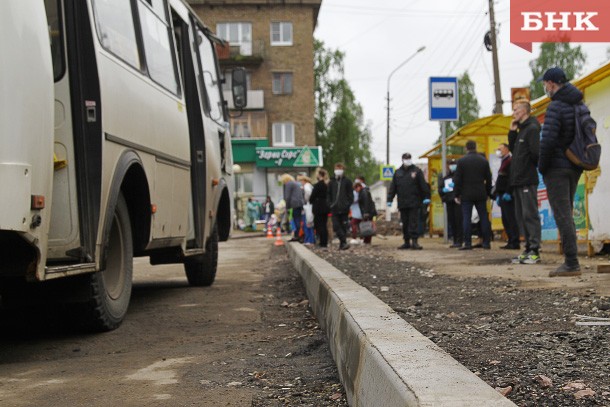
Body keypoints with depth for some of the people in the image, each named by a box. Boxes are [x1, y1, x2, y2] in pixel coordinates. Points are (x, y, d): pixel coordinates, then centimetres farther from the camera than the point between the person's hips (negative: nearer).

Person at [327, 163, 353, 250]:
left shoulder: (347, 181, 4)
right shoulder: (331, 182, 11)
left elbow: (350, 195, 3)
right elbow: (328, 195, 15)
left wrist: (348, 204, -8)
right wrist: (330, 204, 1)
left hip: (344, 208, -2)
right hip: (334, 209, 2)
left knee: (344, 226, 4)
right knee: (336, 226, -10)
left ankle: (342, 243, 10)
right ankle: (344, 242, -11)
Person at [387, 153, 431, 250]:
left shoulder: (416, 171, 3)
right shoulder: (398, 172, 12)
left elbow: (423, 184, 0)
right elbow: (393, 187, 13)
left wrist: (426, 197, -7)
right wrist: (389, 199, 8)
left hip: (414, 202, -3)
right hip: (402, 203, 3)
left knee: (413, 223, -7)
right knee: (405, 223, 8)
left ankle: (414, 241, -8)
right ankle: (407, 242, 15)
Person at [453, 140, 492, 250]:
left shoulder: (461, 161, -5)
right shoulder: (484, 160, 5)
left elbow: (457, 180, -5)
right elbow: (488, 179, 8)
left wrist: (457, 195, 0)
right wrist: (488, 193, 16)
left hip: (466, 195, -3)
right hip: (481, 194, 3)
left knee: (466, 218, -1)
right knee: (484, 217, 7)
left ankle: (467, 243, -5)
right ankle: (486, 242, 7)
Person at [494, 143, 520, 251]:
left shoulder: (510, 161, -8)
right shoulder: (504, 162, 24)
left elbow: (511, 178, -19)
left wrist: (508, 193, -22)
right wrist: (497, 195, 21)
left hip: (508, 196, -10)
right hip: (503, 196, 10)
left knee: (510, 218, -11)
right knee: (505, 220, 9)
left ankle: (515, 242, -12)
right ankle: (511, 241, 12)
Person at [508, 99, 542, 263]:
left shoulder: (532, 129, -9)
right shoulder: (521, 130, 20)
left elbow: (536, 152, -17)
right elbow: (514, 149, 22)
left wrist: (531, 168, -4)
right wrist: (512, 132, 13)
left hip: (528, 181, -10)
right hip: (518, 181, 10)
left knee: (530, 215, -10)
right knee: (521, 216, 10)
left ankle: (535, 251, -10)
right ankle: (529, 248, 13)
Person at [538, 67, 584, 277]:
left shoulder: (555, 107, -15)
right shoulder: (580, 105, 11)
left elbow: (548, 141, -22)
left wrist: (542, 167, -10)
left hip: (556, 168, -8)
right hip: (574, 168, 8)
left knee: (562, 215, -7)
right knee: (566, 214, 15)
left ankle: (571, 263, -8)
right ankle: (570, 261, 16)